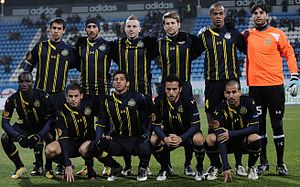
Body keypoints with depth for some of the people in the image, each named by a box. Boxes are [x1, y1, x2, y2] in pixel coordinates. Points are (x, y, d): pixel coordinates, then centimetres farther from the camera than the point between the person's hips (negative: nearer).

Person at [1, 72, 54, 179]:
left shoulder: (42, 96, -27)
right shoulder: (13, 99, -20)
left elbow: (51, 118, -24)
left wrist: (38, 135, -37)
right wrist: (18, 137, -34)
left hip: (42, 125, -2)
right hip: (24, 126, 2)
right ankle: (20, 167, -2)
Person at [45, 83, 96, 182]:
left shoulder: (88, 105, -13)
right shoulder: (63, 112, -16)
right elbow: (64, 138, -20)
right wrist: (68, 165, -28)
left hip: (87, 140, -1)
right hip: (71, 142, 1)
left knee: (84, 149, -38)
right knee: (50, 150, -26)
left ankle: (90, 169, -7)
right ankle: (66, 167, 2)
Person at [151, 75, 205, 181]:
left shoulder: (189, 101, -21)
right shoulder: (159, 102, -15)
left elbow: (195, 125, -21)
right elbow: (156, 125, -11)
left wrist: (181, 139, -37)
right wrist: (165, 138, -32)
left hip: (187, 134, -2)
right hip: (168, 135, 2)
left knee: (198, 139, -35)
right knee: (153, 140, -26)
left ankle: (199, 168, -5)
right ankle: (165, 168, 2)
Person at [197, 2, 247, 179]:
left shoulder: (233, 32, 8)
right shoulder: (204, 35, 8)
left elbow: (247, 50, 17)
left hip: (232, 80, 0)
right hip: (212, 83, 0)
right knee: (212, 124, 0)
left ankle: (239, 163, 13)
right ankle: (215, 165, 10)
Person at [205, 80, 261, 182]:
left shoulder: (248, 102, -17)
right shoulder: (221, 109, -21)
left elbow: (255, 127, -20)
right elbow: (221, 138, -28)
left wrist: (231, 134, -29)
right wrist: (226, 167, -37)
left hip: (244, 142, 0)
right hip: (228, 143, 0)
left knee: (255, 138, -33)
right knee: (210, 139, -28)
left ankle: (251, 167, -4)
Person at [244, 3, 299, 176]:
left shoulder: (277, 34, 2)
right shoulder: (247, 35, 9)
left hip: (275, 85, -2)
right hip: (255, 86, 2)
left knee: (277, 125, 1)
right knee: (259, 125, 6)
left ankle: (281, 163, 10)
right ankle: (263, 162, 16)